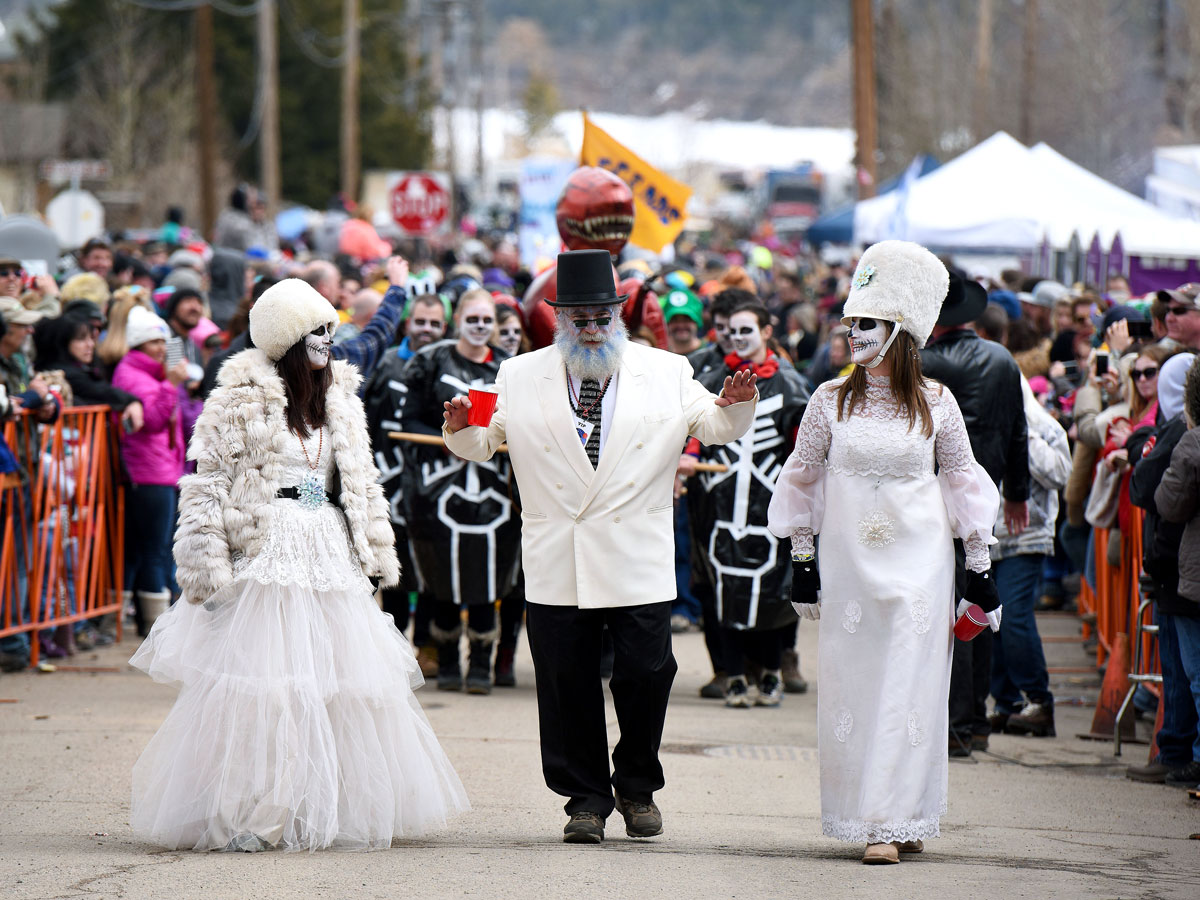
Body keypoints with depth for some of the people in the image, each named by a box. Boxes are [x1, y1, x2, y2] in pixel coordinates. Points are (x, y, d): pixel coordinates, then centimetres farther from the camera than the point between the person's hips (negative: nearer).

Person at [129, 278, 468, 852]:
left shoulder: (339, 400, 16)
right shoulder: (240, 400, -3)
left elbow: (361, 484, 23)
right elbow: (207, 486, -6)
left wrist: (375, 555, 19)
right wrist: (208, 568, -12)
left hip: (331, 557, 6)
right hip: (266, 559, -6)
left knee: (340, 683, 3)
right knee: (260, 685, -10)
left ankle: (326, 811, 11)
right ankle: (242, 816, -6)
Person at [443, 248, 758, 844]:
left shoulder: (665, 373, 8)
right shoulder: (521, 377, 8)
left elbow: (715, 427, 10)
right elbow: (483, 444, 11)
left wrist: (737, 404, -12)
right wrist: (461, 428, -12)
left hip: (639, 565, 0)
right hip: (556, 566, 0)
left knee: (645, 675, -2)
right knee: (567, 683, 2)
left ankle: (637, 788, 19)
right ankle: (586, 799, 15)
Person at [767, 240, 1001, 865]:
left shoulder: (936, 405, 0)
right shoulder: (830, 401, 1)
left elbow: (963, 485, 6)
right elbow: (804, 481, 8)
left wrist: (979, 570, 5)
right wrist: (802, 564, 6)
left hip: (919, 564, -1)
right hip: (849, 564, 1)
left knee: (909, 685, -4)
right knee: (852, 683, 1)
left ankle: (897, 820, -2)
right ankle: (866, 815, 11)